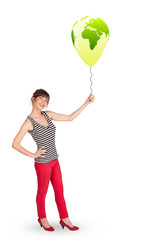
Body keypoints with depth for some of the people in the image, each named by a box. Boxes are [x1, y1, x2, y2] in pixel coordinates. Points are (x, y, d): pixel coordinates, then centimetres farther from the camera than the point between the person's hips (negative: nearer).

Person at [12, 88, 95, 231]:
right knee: (42, 192, 13)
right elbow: (15, 144, -14)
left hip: (54, 160, 7)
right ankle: (42, 218, 34)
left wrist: (86, 103, 2)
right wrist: (33, 155, -12)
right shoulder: (29, 122, -15)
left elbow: (70, 118, 8)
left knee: (59, 191, 15)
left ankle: (65, 219, 28)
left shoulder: (47, 114, 3)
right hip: (43, 163, -7)